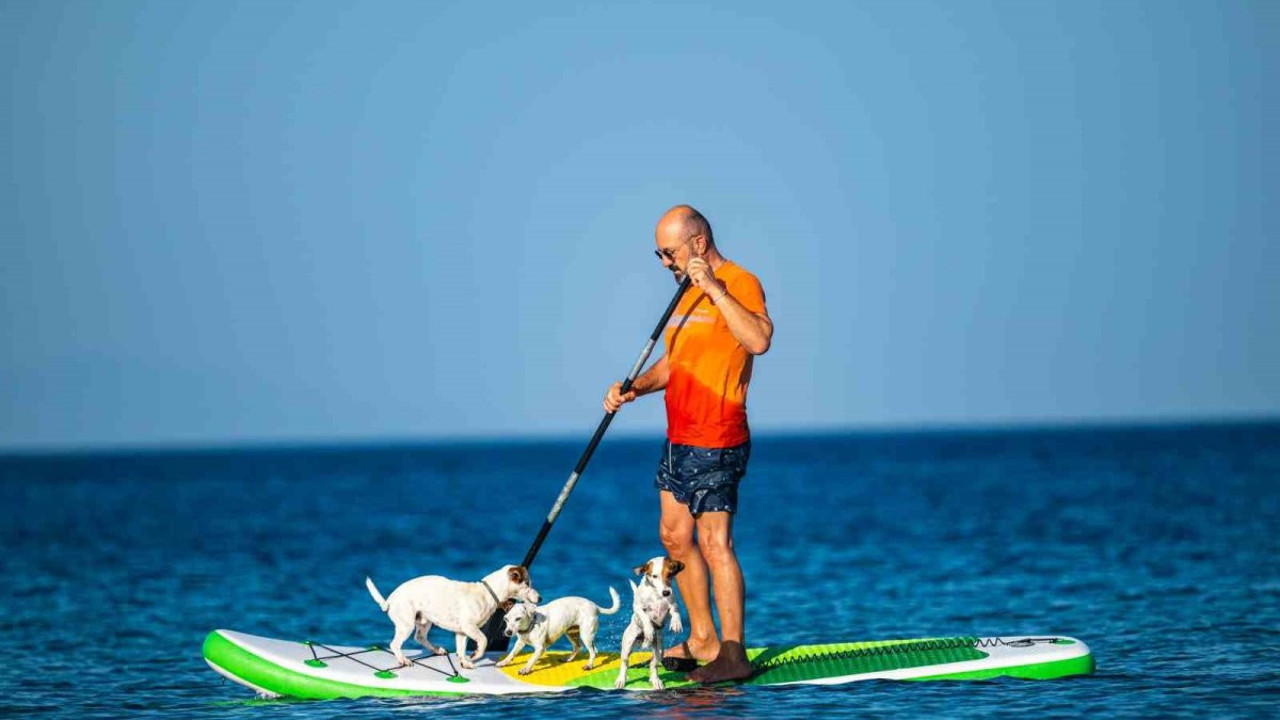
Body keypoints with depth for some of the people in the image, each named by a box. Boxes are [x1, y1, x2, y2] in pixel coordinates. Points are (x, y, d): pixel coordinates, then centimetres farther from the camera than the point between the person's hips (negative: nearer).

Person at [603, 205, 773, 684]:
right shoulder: (688, 292, 16)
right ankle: (702, 641, 22)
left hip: (715, 443, -10)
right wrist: (632, 388, 5)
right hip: (679, 438, 10)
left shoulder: (740, 283, -13)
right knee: (674, 536, 13)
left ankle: (733, 655, -9)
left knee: (713, 541, -11)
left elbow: (759, 341, -32)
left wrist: (714, 287, -31)